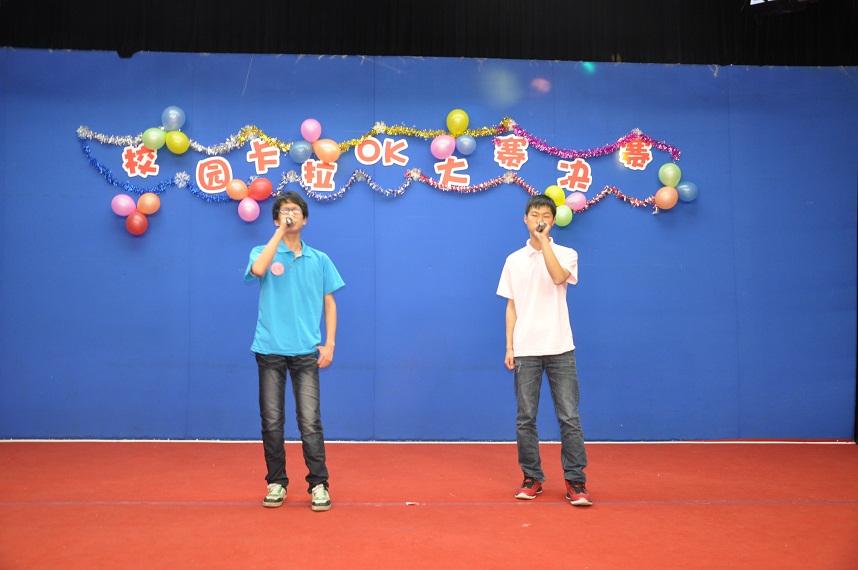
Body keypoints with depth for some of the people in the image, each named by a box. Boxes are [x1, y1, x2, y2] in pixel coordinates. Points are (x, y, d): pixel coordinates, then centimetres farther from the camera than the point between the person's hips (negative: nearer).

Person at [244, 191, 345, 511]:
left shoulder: (319, 260, 10)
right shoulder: (263, 253, 5)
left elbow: (329, 303, 10)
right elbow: (258, 269, -20)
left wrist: (329, 344, 1)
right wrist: (280, 232, -13)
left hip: (306, 352, 0)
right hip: (270, 350, 0)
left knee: (310, 422, -3)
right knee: (271, 422, 6)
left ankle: (318, 485, 6)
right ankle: (276, 482, 19)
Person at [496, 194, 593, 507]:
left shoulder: (566, 254, 5)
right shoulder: (514, 260, 11)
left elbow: (559, 277, -19)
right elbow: (511, 306, 11)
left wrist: (544, 240, -16)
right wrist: (509, 347, 5)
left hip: (559, 348, -2)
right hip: (525, 351, 2)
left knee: (569, 417, -3)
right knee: (525, 418, 5)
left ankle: (575, 481, 5)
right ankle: (532, 478, 16)